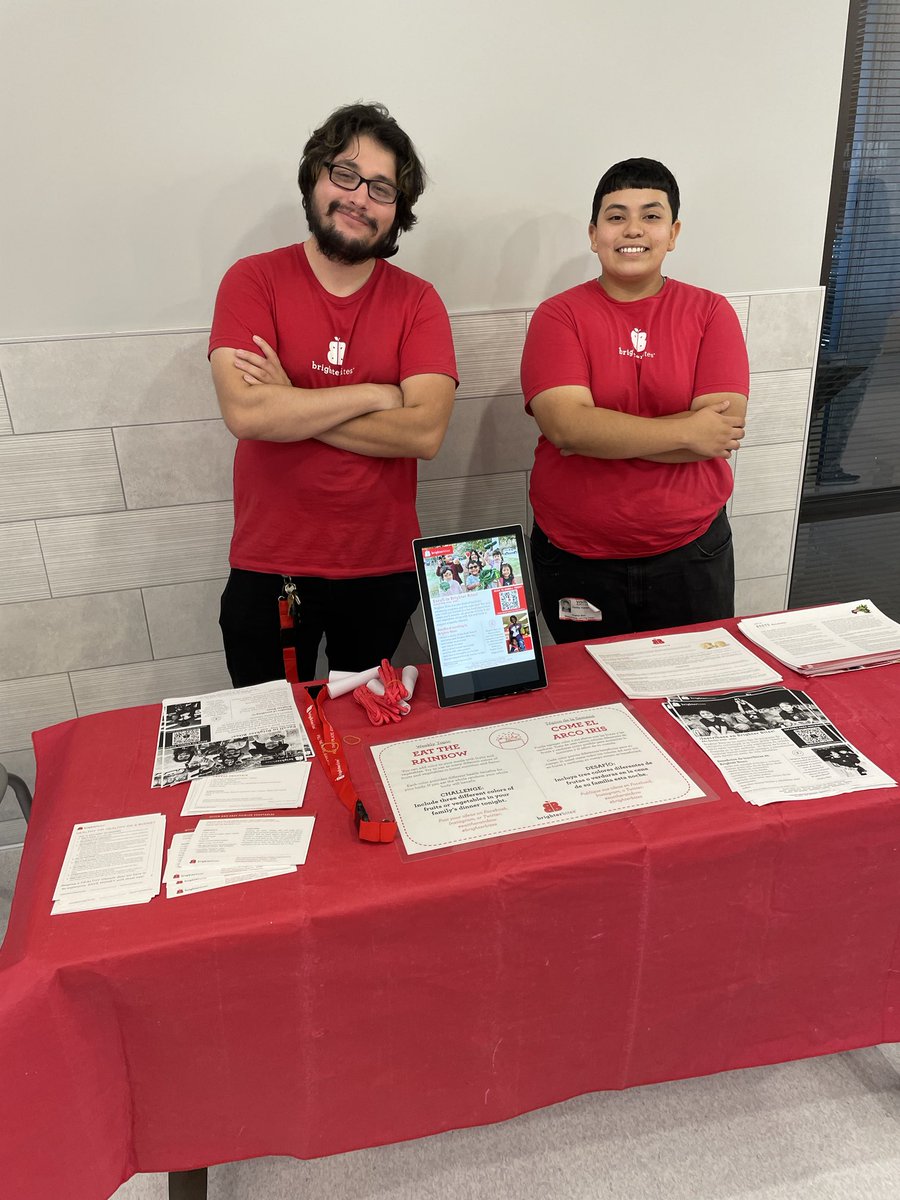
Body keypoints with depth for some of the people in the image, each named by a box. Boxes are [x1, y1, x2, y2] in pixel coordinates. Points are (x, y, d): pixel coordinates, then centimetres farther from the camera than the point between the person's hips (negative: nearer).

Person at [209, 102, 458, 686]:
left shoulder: (418, 301, -2)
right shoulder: (253, 280, -4)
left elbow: (424, 433, -16)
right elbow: (244, 412, -20)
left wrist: (291, 406, -17)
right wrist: (375, 395, -15)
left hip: (384, 571, 1)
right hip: (268, 571, -1)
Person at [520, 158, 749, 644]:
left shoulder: (710, 312, 0)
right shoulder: (559, 316, -4)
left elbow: (727, 427, -13)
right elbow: (567, 426, -20)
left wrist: (604, 434, -18)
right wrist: (685, 432, -16)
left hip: (690, 555, 1)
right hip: (576, 562, -1)